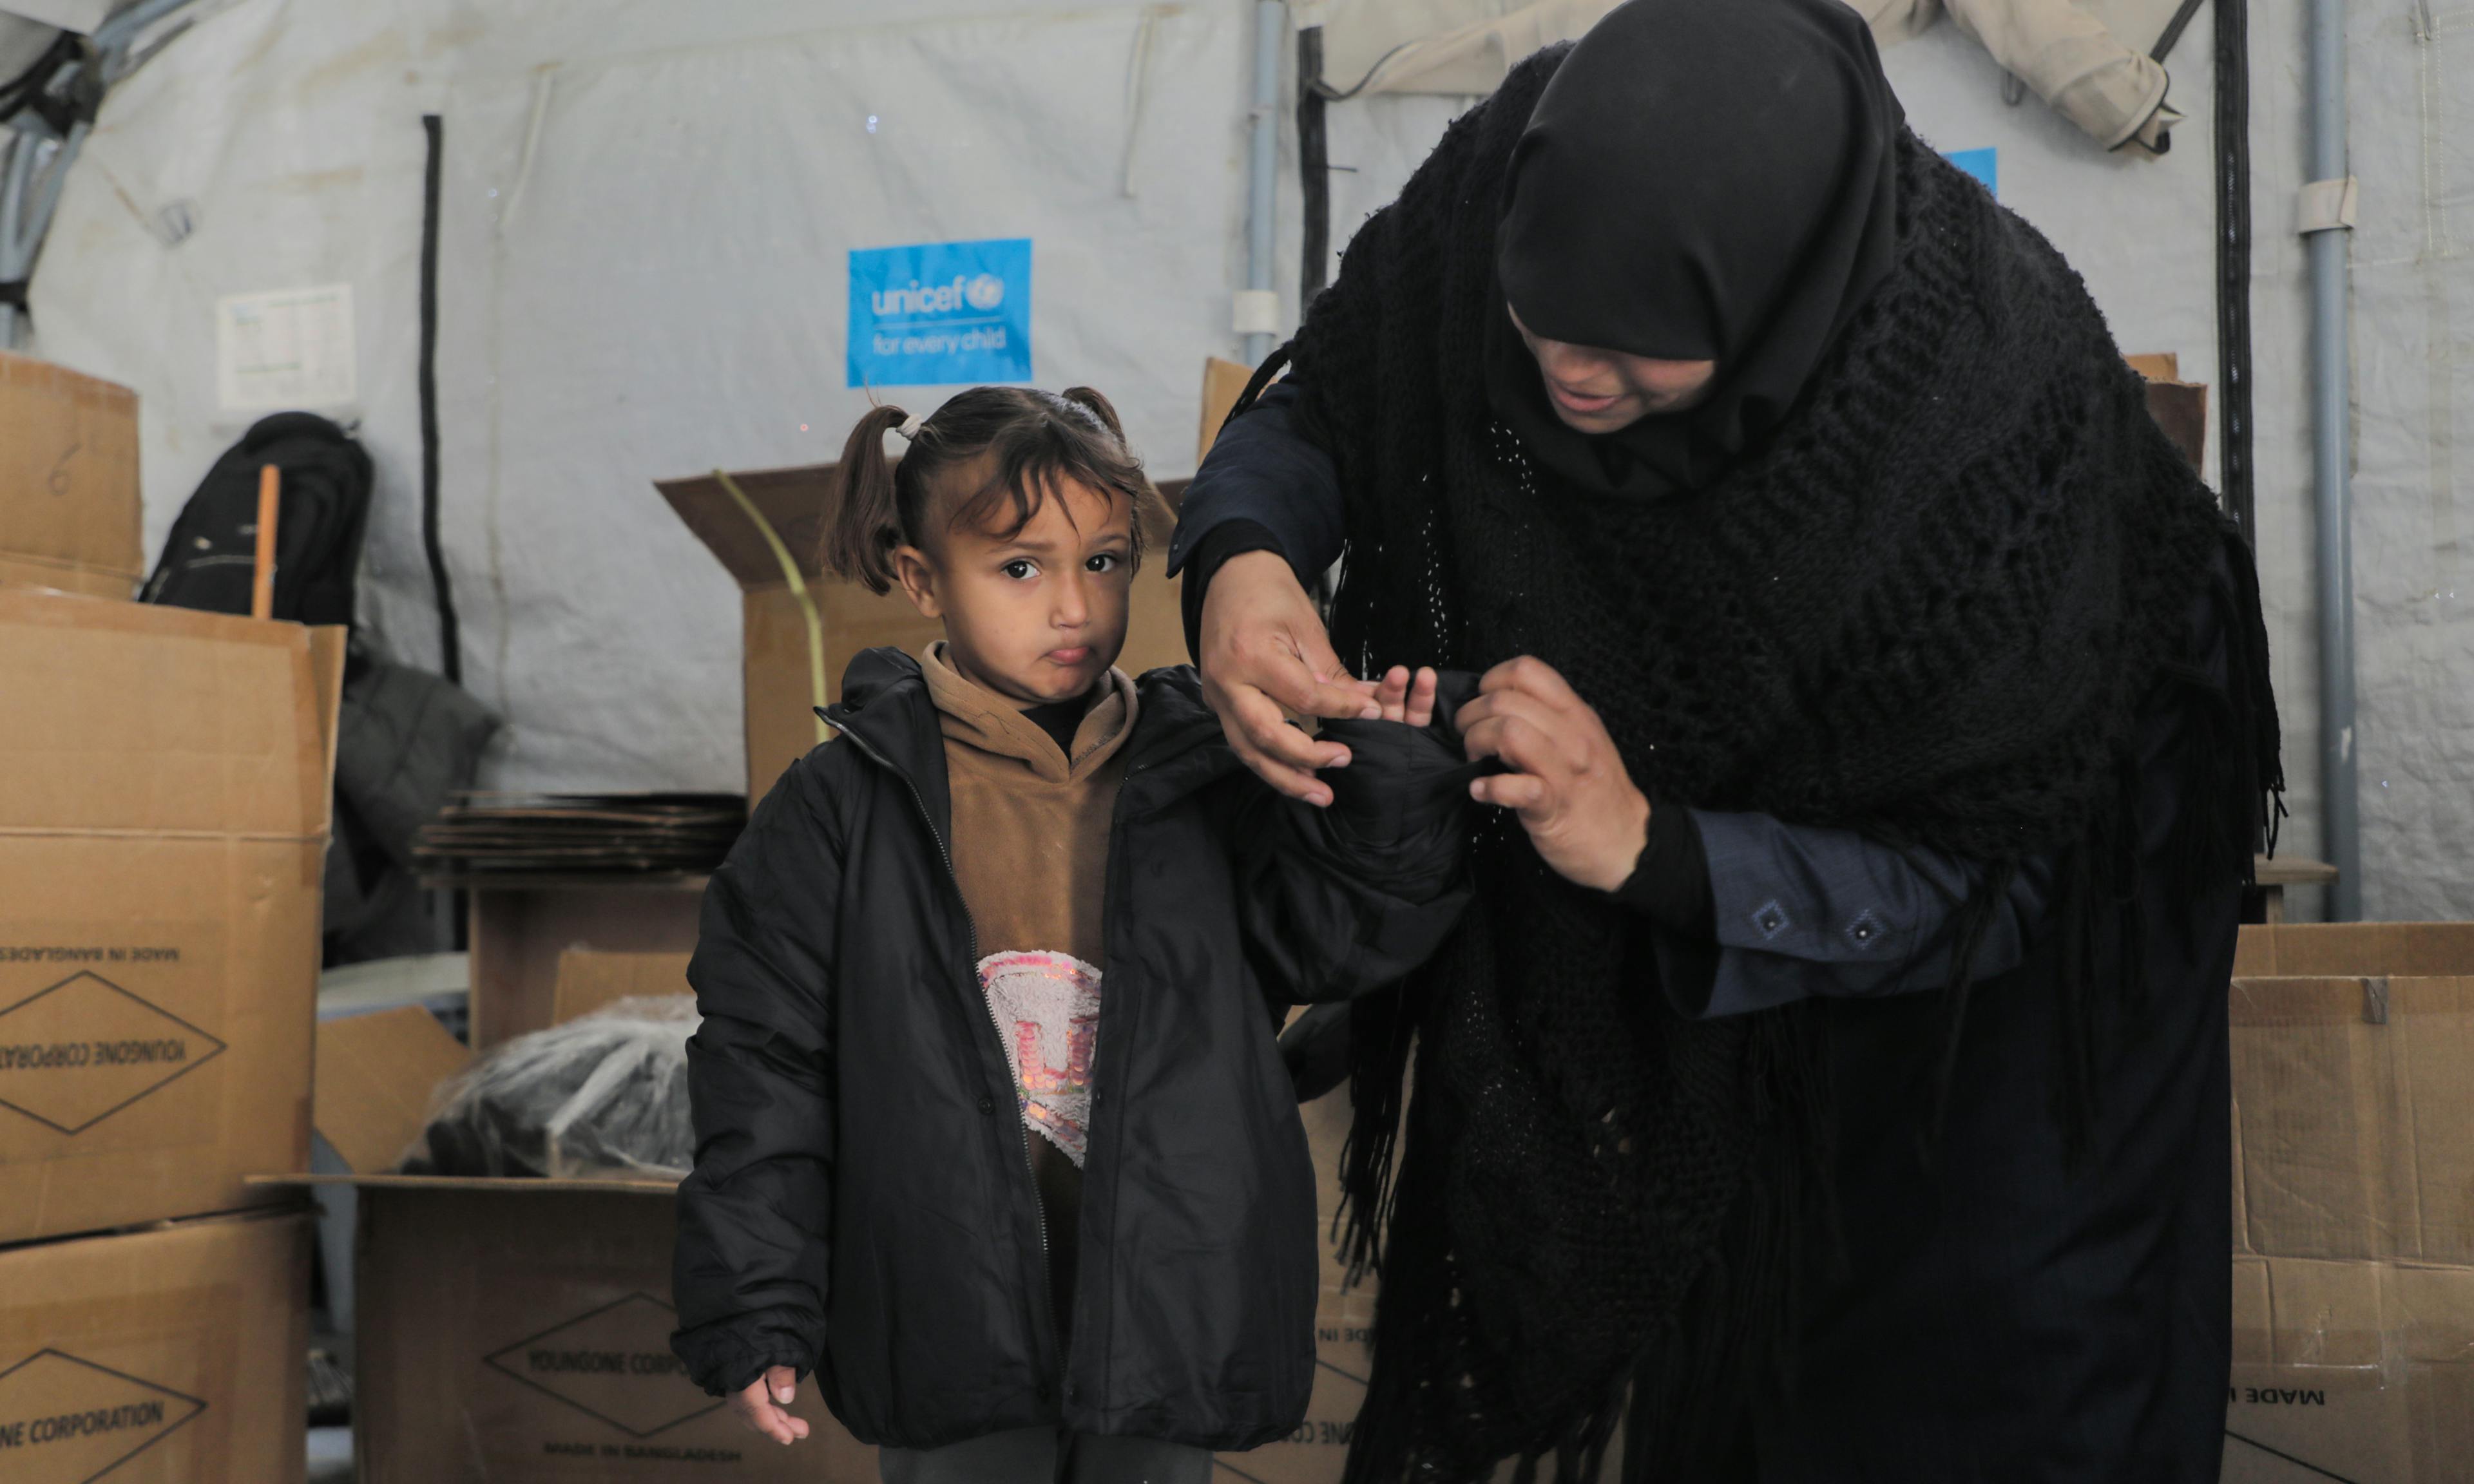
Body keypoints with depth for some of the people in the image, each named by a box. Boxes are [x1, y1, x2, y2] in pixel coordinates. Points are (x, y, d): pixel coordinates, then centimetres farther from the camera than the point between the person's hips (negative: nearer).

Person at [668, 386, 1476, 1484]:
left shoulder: (1203, 781, 1)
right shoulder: (843, 809, -4)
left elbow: (1335, 941, 1)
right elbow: (764, 1058, -2)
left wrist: (1389, 781, -14)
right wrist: (754, 1314, -4)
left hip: (1161, 1313, 2)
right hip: (948, 1330, -1)